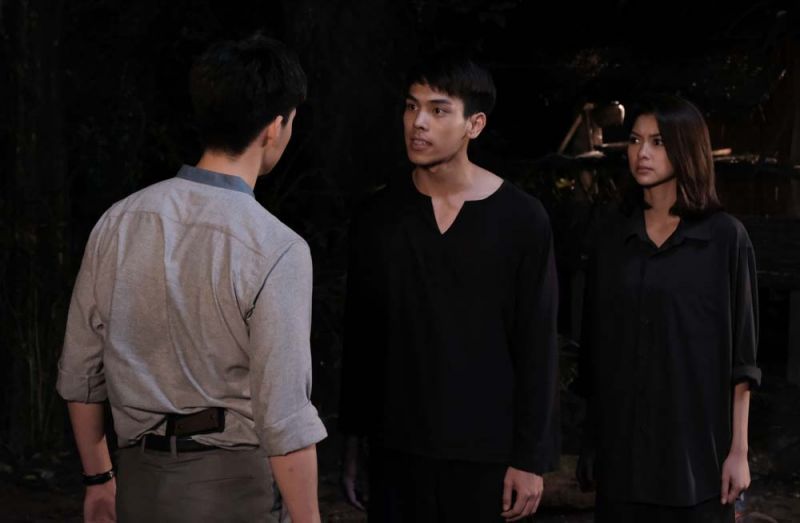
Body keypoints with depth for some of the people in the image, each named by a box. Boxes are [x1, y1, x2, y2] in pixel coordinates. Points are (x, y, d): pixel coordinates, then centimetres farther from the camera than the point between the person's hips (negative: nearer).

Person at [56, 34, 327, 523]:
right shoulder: (276, 249, -17)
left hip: (141, 481, 6)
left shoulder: (118, 221, 0)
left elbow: (80, 372, 8)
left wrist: (98, 477, 20)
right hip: (235, 482, -5)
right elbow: (285, 419, -17)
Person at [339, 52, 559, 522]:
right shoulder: (379, 216, 3)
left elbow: (537, 347, -5)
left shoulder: (521, 219, -6)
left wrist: (531, 457, -8)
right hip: (396, 447, 2)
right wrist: (354, 438, 7)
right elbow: (360, 336, 8)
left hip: (487, 450, -2)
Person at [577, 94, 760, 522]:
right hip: (622, 446, 3)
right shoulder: (614, 243, 8)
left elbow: (740, 356, -4)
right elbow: (597, 348, 10)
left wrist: (738, 450, -8)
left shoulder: (724, 238, -2)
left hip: (695, 445, -3)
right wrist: (592, 442, 7)